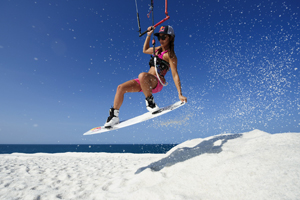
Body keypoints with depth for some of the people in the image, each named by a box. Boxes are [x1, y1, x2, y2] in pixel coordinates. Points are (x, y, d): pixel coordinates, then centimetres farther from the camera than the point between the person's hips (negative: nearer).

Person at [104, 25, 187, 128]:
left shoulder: (170, 55, -6)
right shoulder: (158, 49, 17)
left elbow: (175, 75, -14)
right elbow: (145, 50, 34)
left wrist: (180, 94, -21)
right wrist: (148, 35, 25)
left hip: (157, 83, -8)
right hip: (145, 81, 8)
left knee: (142, 75, -41)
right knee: (121, 87, -6)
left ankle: (150, 103, -22)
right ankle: (114, 115, 2)